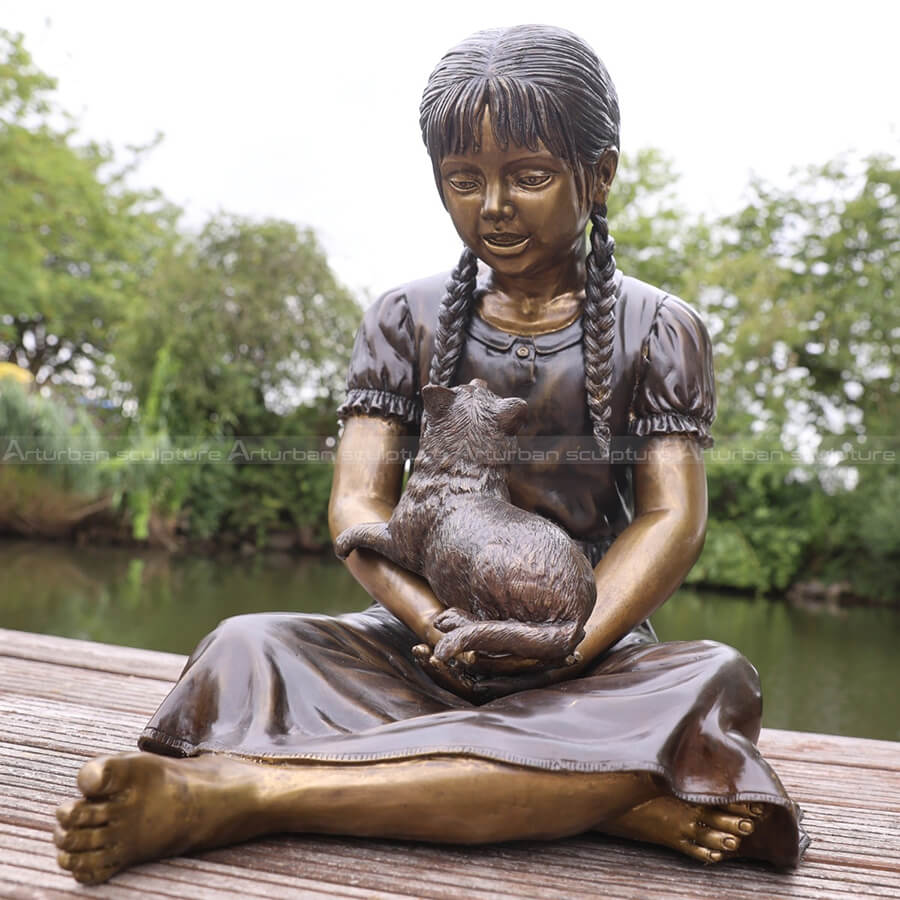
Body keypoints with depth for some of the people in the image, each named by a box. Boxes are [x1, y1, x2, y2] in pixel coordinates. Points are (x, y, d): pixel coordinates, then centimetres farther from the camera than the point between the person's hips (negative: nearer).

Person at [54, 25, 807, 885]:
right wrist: (436, 622, -24)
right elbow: (357, 502, -4)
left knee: (714, 685, -35)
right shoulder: (407, 320, 7)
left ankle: (236, 795, -39)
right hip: (428, 647, 1)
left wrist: (567, 646, -24)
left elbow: (672, 515, -6)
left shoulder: (657, 330, 4)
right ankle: (605, 799, -35)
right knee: (248, 649, -26)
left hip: (593, 657, 0)